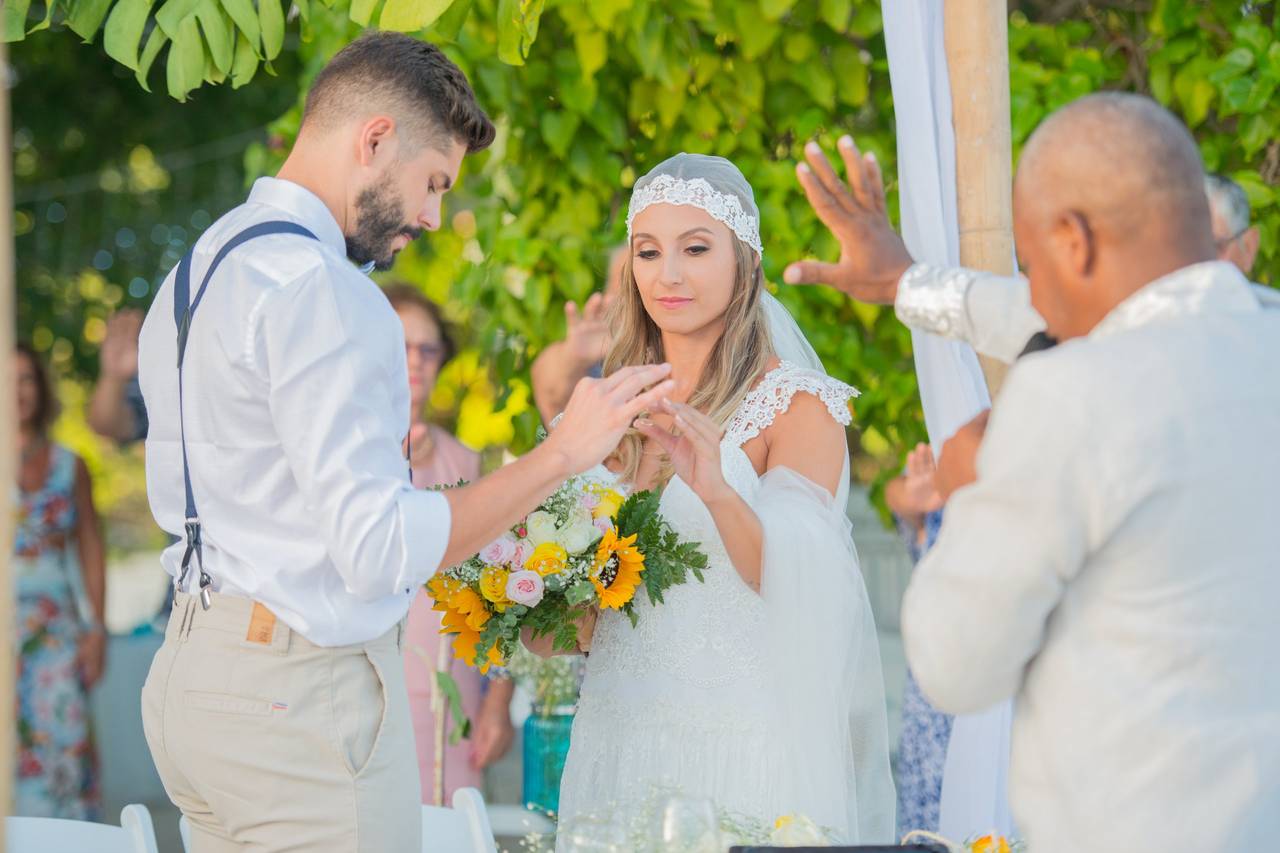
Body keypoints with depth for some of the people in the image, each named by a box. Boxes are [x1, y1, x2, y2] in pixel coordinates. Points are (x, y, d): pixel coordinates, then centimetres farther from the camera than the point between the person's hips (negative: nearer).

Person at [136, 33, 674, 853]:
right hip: (303, 691, -10)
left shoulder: (195, 271, 13)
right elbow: (380, 550, -24)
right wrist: (563, 453, -19)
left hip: (194, 664, 10)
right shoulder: (318, 288, -19)